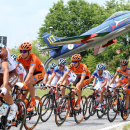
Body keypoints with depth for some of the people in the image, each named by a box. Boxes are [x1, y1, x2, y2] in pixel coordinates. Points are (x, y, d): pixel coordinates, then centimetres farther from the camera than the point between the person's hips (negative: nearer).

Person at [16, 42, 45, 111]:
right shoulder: (20, 57, -18)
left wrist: (24, 83, -59)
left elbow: (31, 72, -46)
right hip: (31, 73, 6)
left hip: (40, 73, -6)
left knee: (29, 83, -31)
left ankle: (33, 102, -15)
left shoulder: (33, 57, -35)